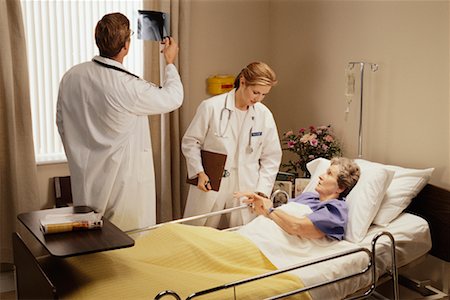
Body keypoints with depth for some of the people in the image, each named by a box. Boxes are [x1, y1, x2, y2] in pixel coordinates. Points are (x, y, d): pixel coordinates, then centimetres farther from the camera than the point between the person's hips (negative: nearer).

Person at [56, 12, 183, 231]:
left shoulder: (71, 77, -5)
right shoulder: (129, 87, -22)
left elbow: (62, 124, 7)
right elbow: (173, 98, -5)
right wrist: (170, 63, 12)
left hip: (86, 182, 6)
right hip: (123, 184, -6)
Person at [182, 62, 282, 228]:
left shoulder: (264, 115, 0)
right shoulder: (211, 107, -7)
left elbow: (271, 158, 6)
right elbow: (190, 142, 1)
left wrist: (262, 192, -1)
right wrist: (199, 172, -10)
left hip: (246, 188, 2)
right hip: (209, 183, -1)